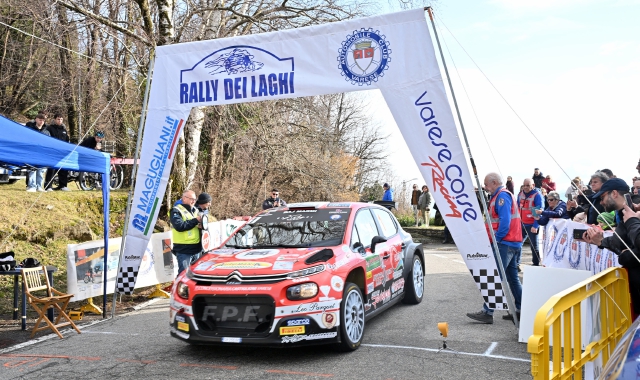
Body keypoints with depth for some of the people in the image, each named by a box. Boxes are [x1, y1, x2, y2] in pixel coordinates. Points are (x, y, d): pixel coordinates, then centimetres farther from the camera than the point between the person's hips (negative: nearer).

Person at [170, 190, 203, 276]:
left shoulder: (195, 210, 16)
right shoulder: (176, 211, -6)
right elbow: (179, 226, -20)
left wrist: (201, 225, -8)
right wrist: (195, 220, -16)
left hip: (196, 248, 7)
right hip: (183, 249, -7)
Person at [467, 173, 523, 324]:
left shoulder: (502, 195, -11)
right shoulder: (503, 195, 21)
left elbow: (505, 221, -21)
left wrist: (496, 239, -16)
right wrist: (496, 238, 13)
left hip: (505, 243, -11)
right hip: (513, 243, 11)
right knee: (512, 277, 13)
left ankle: (487, 312, -11)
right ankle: (520, 310, 18)